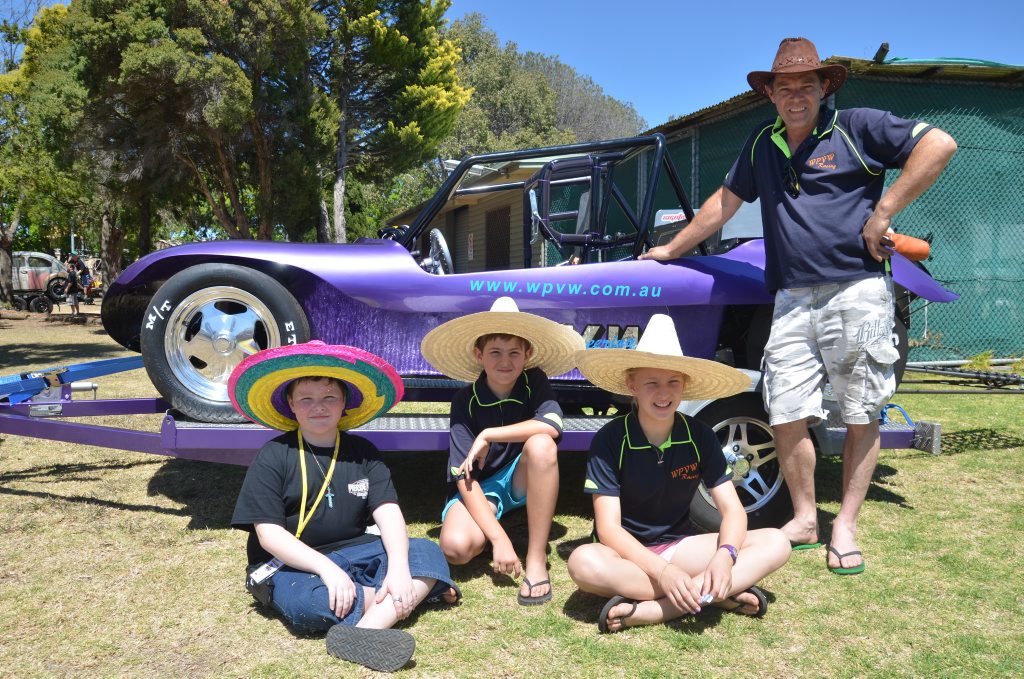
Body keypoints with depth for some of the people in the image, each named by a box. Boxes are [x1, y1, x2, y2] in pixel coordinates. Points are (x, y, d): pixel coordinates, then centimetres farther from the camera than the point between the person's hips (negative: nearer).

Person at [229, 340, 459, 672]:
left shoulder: (362, 452, 6)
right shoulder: (272, 457, -5)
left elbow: (387, 512, -5)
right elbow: (269, 533, -11)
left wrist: (398, 567, -23)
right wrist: (326, 568, -24)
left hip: (353, 552, 4)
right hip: (291, 564, -4)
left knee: (427, 552, -17)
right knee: (309, 603, -37)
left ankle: (363, 632, -38)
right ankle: (418, 591, -17)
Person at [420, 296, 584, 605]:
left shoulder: (535, 381, -11)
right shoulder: (466, 401, -16)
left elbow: (552, 426, -33)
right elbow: (464, 476, -21)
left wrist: (488, 435, -29)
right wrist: (499, 538, -31)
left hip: (522, 480, 1)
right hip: (480, 486, -1)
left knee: (541, 445, -33)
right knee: (456, 546, -32)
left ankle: (537, 560, -24)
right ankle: (493, 527, 6)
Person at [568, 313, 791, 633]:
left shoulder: (699, 436, -4)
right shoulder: (609, 440, -14)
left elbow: (732, 510, -6)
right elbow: (608, 527, -19)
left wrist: (724, 556, -28)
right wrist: (661, 571, -34)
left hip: (680, 545, 4)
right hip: (627, 553, -3)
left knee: (776, 543, -17)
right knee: (584, 563, -38)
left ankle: (650, 610, -28)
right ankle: (720, 595, -26)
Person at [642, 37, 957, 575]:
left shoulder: (858, 127, 4)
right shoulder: (762, 144, 18)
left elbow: (939, 144, -2)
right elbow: (725, 202, 25)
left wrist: (882, 213, -8)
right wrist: (670, 250, 27)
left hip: (856, 292, -4)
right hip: (792, 299, 4)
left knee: (861, 416, 1)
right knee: (786, 416, -1)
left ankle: (844, 527, 13)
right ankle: (804, 520, 16)